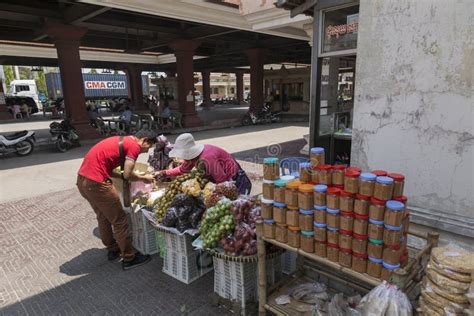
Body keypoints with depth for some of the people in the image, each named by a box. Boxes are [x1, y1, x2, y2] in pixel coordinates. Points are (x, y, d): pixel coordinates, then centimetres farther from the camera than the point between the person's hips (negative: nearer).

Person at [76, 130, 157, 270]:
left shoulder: (121, 141, 20)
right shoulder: (134, 145, -8)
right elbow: (128, 175, -14)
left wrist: (121, 176, 9)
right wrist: (143, 178, 3)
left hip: (83, 179, 10)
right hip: (96, 183, -10)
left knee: (103, 217, 24)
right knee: (119, 220, 4)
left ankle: (112, 249, 39)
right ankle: (129, 258, 15)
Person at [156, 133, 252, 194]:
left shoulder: (207, 158, -36)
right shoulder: (192, 155, -7)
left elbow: (222, 181, -30)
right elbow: (182, 169, 11)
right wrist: (165, 173, 5)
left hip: (235, 180, -9)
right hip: (221, 182, 9)